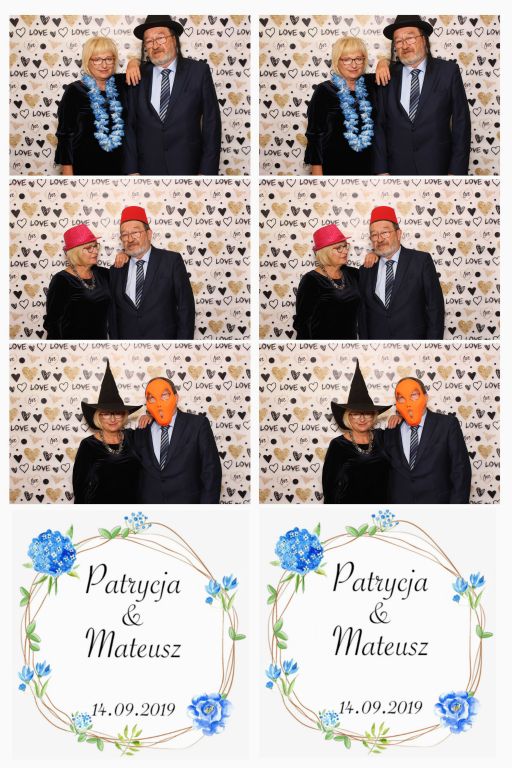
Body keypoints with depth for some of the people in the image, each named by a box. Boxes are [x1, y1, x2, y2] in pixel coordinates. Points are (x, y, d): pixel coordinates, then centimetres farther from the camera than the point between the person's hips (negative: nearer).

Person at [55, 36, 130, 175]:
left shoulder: (120, 84, 6)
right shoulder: (75, 91, -4)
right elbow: (64, 133, -4)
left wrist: (133, 63, 0)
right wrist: (67, 172, -10)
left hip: (117, 164, 3)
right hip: (85, 167, -3)